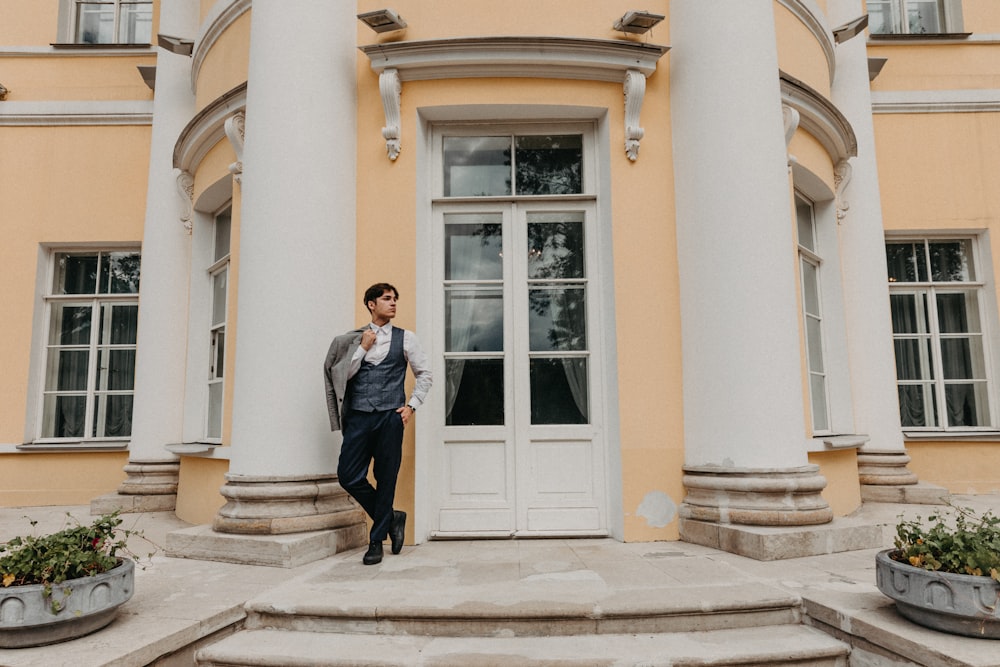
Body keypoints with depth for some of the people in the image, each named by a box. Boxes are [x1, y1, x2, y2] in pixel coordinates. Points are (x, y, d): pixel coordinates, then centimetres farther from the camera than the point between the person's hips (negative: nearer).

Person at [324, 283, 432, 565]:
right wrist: (362, 348, -4)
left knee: (385, 480, 1)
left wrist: (412, 405, 1)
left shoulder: (405, 338, 8)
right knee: (348, 476, -3)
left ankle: (377, 541, 16)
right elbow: (342, 375, 4)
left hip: (390, 416, -1)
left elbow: (424, 374, 11)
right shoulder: (354, 339, 11)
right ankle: (391, 518, 19)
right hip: (358, 416, 2)